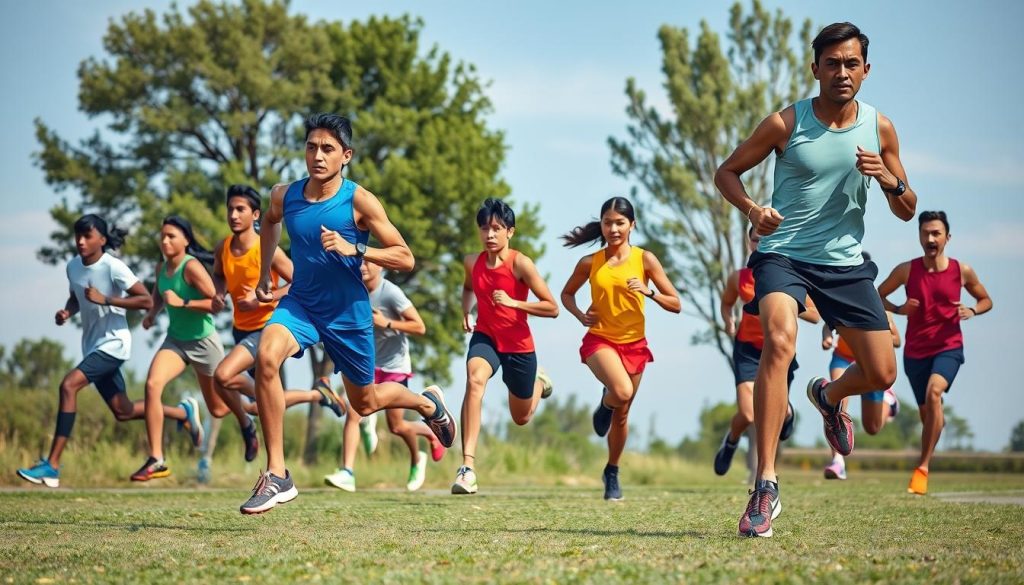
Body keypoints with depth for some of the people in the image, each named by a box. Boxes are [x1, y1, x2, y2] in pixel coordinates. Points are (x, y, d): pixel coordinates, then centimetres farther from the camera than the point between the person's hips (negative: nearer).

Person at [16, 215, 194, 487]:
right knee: (124, 412, 15)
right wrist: (67, 312, -1)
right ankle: (184, 411, 39)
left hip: (112, 343, -8)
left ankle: (52, 467, -25)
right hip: (92, 345, 8)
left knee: (68, 385, -25)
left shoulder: (113, 267, -17)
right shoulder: (73, 266, 3)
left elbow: (146, 301, -18)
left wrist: (105, 299, -25)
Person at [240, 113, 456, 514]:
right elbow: (270, 222, 21)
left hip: (348, 313, -2)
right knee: (266, 356, -29)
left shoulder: (360, 202, -17)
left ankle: (427, 403, 51)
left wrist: (353, 249, -29)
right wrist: (264, 275, 18)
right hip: (300, 303, 2)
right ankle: (277, 475, -25)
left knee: (364, 403, 14)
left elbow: (405, 258, -16)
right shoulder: (285, 196, -5)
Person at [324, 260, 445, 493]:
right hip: (368, 364, 5)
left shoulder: (391, 293, -17)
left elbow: (419, 327, -18)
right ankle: (347, 473, -18)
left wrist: (387, 323, -27)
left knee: (396, 426, 1)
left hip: (394, 366, -5)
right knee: (354, 414, -14)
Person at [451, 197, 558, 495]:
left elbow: (552, 308, -17)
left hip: (519, 344, -2)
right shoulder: (472, 262, -4)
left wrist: (512, 302, -27)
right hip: (485, 337, 2)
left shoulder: (520, 264, -18)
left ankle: (539, 383, 55)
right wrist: (466, 312, 6)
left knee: (521, 417, 16)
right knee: (475, 379, -34)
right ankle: (468, 466, -40)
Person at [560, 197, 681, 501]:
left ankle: (612, 473, 32)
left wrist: (649, 292, -19)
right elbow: (567, 294, 15)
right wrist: (580, 315, -5)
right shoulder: (590, 263, -2)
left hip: (634, 343, 2)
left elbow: (676, 304, -2)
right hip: (599, 340, -2)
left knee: (622, 414, 11)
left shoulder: (645, 259, -4)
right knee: (622, 391, -30)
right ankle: (605, 404, 7)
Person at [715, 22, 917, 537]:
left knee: (881, 373, 3)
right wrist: (752, 209, -19)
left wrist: (890, 180, -15)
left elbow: (907, 212, 8)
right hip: (783, 254, -4)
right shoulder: (786, 123, -7)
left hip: (846, 262, 4)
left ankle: (829, 395, 43)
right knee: (779, 341, -31)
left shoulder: (879, 128, 2)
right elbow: (726, 172, 2)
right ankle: (765, 487, -31)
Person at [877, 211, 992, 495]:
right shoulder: (906, 270, -4)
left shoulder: (962, 271, -3)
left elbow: (986, 301, 12)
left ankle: (923, 467, -27)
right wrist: (898, 309, -13)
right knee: (927, 413, 11)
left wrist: (972, 311, -11)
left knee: (934, 392, -30)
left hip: (948, 347, -2)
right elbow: (877, 296, 8)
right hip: (915, 351, 2)